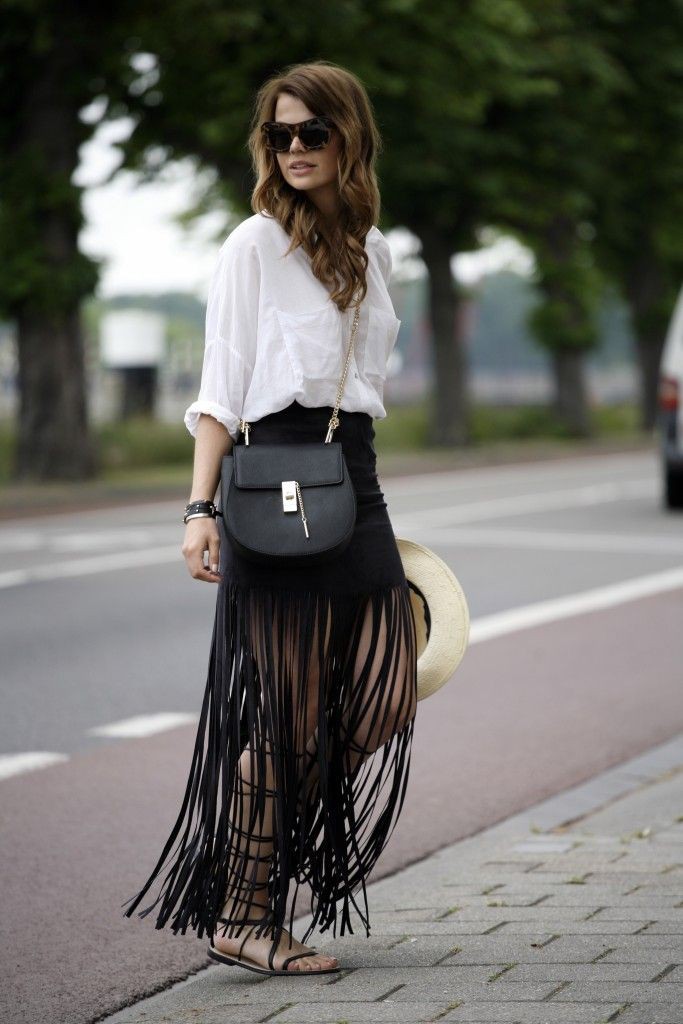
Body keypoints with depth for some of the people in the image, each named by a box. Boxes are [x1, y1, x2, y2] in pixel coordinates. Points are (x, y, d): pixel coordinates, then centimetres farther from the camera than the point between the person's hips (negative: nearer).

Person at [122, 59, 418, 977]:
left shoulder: (371, 249, 16)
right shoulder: (254, 245, -1)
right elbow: (221, 385, -5)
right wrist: (201, 506, -14)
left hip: (355, 478, 6)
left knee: (386, 700, -1)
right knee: (287, 715, -5)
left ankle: (262, 832, 19)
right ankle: (243, 917, 6)